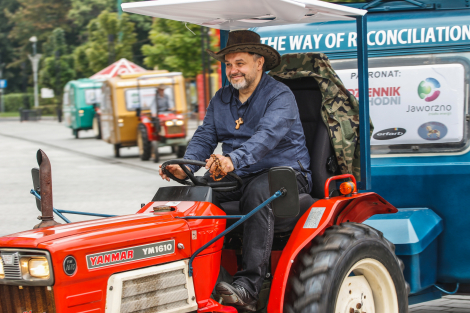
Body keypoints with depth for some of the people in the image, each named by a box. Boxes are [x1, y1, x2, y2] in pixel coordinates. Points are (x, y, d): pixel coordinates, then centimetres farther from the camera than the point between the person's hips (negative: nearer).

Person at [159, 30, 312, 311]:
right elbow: (205, 137, 7)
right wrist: (186, 167, -15)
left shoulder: (280, 96, -9)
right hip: (238, 177, 6)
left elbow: (268, 135, -27)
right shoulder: (222, 99, 14)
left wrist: (234, 160, -45)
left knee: (257, 192, -39)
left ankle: (249, 287, -46)